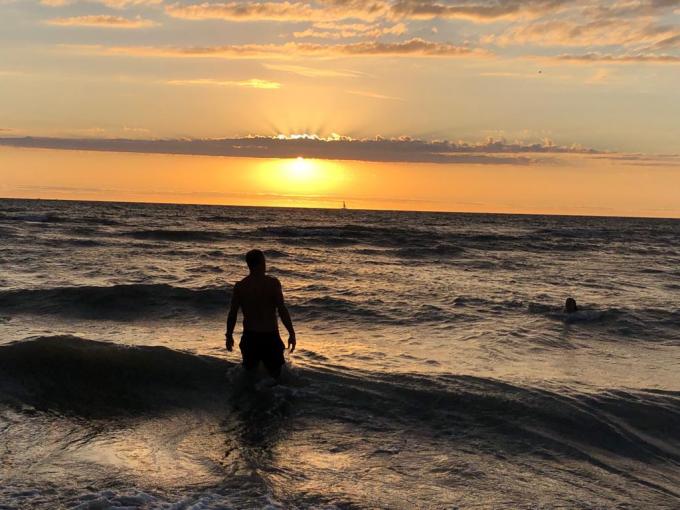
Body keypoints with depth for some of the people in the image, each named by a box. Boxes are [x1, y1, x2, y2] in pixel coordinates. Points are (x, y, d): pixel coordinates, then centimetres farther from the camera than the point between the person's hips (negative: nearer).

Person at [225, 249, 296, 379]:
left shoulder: (239, 286, -1)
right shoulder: (273, 283, -10)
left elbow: (232, 314, 2)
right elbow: (282, 310, -14)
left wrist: (229, 336, 14)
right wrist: (291, 334, -7)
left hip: (249, 337, 3)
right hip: (270, 336, -3)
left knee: (249, 373, 19)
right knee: (276, 374, 13)